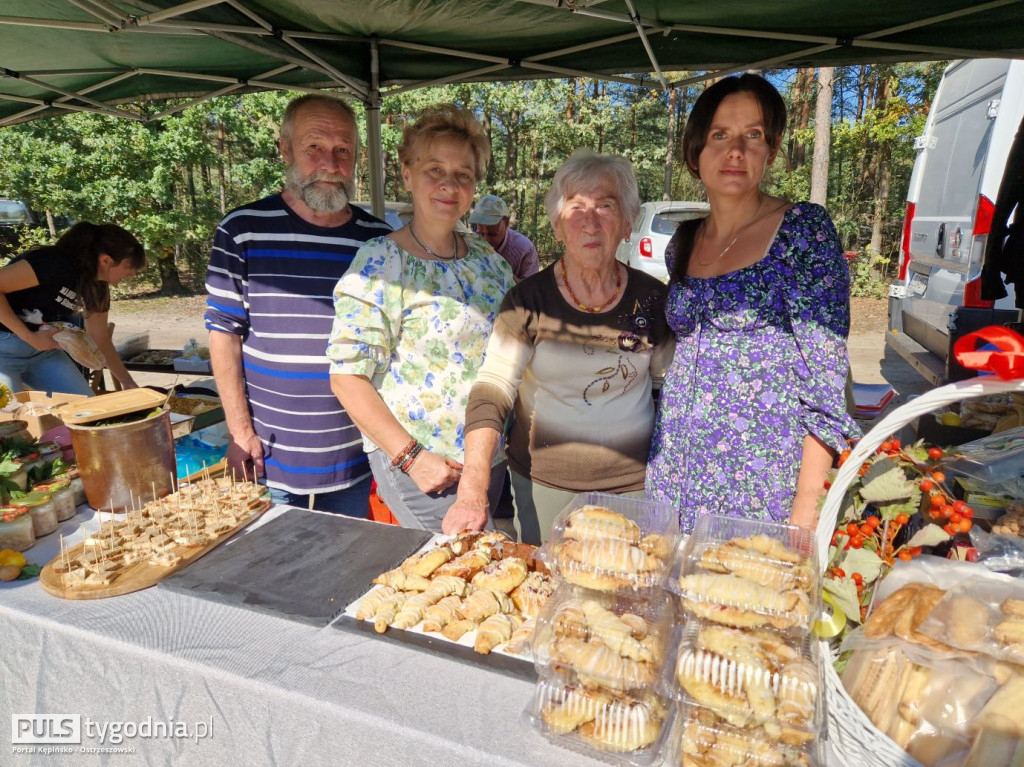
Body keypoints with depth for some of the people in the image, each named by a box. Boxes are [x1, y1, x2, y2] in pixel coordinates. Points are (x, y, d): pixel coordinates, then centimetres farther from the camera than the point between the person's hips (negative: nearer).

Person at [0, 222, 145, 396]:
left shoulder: (97, 287, -1)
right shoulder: (56, 264, -24)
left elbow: (100, 339, 8)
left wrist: (128, 383, 9)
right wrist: (30, 337, -25)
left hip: (43, 349, 7)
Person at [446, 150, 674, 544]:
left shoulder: (651, 298, -5)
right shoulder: (529, 300, -11)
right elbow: (492, 389, -17)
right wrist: (473, 492, -28)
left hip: (633, 481, 2)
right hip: (543, 481, -1)